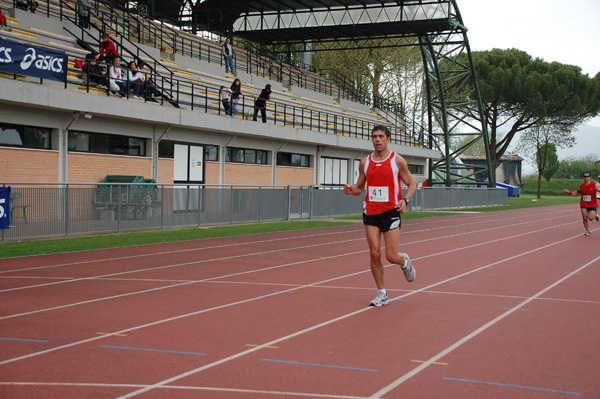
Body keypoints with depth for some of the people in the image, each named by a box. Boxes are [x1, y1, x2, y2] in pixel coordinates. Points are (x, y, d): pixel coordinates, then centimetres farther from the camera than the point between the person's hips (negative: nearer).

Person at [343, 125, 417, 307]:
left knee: (391, 256, -6)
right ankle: (382, 293, 9)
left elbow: (411, 184, 3)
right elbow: (360, 188, 16)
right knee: (374, 254, -4)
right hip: (370, 213, 3)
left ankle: (405, 262, 31)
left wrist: (405, 200, -16)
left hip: (391, 212, -3)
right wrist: (351, 190, -8)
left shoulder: (397, 160, -2)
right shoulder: (365, 162, 7)